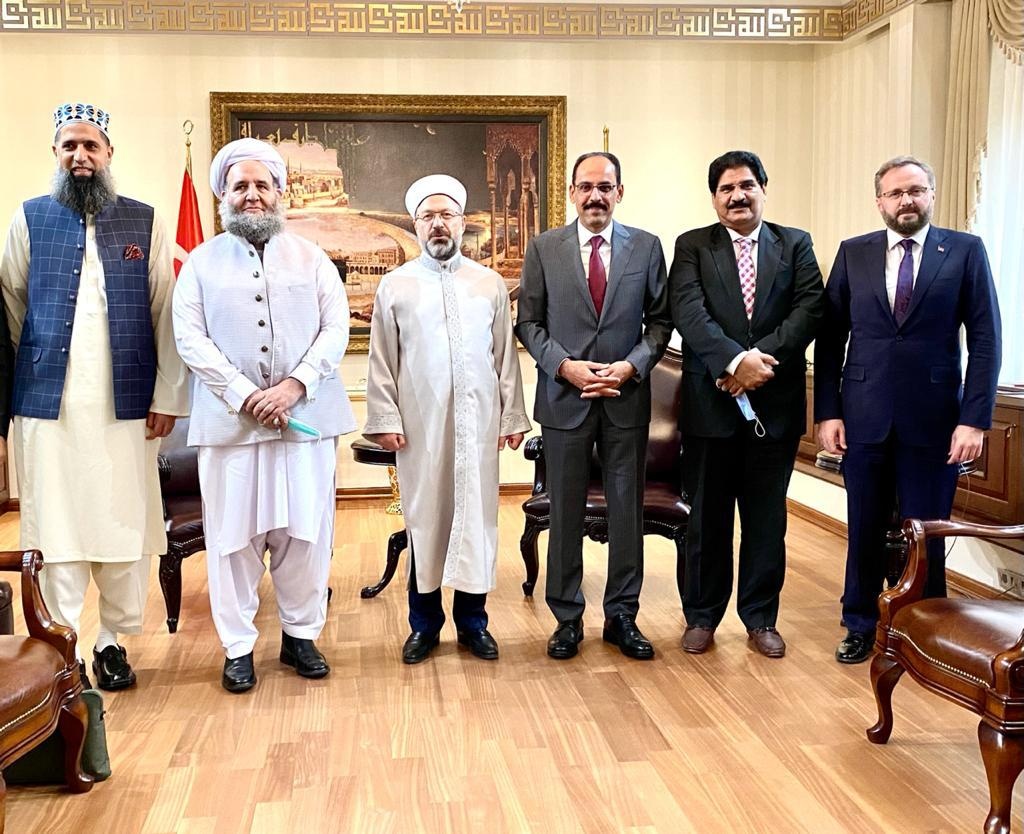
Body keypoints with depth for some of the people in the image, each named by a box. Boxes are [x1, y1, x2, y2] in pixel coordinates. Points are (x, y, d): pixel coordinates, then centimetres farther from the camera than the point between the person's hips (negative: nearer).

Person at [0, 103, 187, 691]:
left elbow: (166, 313, 3)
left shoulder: (145, 222, 7)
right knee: (56, 529, 3)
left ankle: (114, 642, 18)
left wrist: (168, 396, -3)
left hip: (127, 404, 0)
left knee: (125, 527, 4)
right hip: (48, 403, 0)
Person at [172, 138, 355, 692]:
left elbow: (336, 329, 1)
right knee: (234, 533, 2)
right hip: (230, 419, -1)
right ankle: (238, 646, 15)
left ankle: (300, 634, 21)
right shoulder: (202, 262, 9)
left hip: (306, 417, 1)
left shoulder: (310, 259, 11)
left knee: (306, 530, 4)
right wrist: (245, 396, -13)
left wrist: (294, 386, -13)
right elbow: (191, 339, -1)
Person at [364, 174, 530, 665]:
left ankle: (472, 621, 18)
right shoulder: (395, 285, 5)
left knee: (477, 515, 5)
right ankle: (424, 624, 18)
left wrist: (512, 415, 4)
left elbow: (506, 355, 7)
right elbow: (382, 361, 3)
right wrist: (385, 418, -3)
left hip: (478, 421, 1)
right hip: (419, 423, -1)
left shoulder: (490, 284, 8)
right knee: (424, 518, 5)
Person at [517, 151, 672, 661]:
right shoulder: (544, 249, 3)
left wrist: (631, 366, -12)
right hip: (564, 398, 0)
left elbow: (659, 321, 5)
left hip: (627, 398, 1)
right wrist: (566, 366, -12)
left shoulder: (646, 247, 4)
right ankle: (567, 618, 21)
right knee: (565, 513, 8)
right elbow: (528, 322, 2)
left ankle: (622, 615, 22)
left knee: (627, 510, 8)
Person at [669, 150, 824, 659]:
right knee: (707, 517, 9)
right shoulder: (692, 246, 4)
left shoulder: (796, 245, 8)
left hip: (776, 403, 1)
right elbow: (688, 313, -10)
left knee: (767, 518, 10)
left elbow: (809, 310, -5)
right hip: (711, 402, -1)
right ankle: (701, 616, 23)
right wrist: (736, 360, -23)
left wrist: (761, 359, -18)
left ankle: (761, 618, 24)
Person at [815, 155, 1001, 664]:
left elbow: (985, 340, -2)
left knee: (926, 536, 8)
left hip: (933, 421, -1)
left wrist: (975, 418, -9)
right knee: (864, 532, 11)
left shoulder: (966, 251, 1)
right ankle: (861, 627, 27)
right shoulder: (853, 254, 5)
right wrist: (826, 411, -1)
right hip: (864, 418, 2)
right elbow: (830, 339, 5)